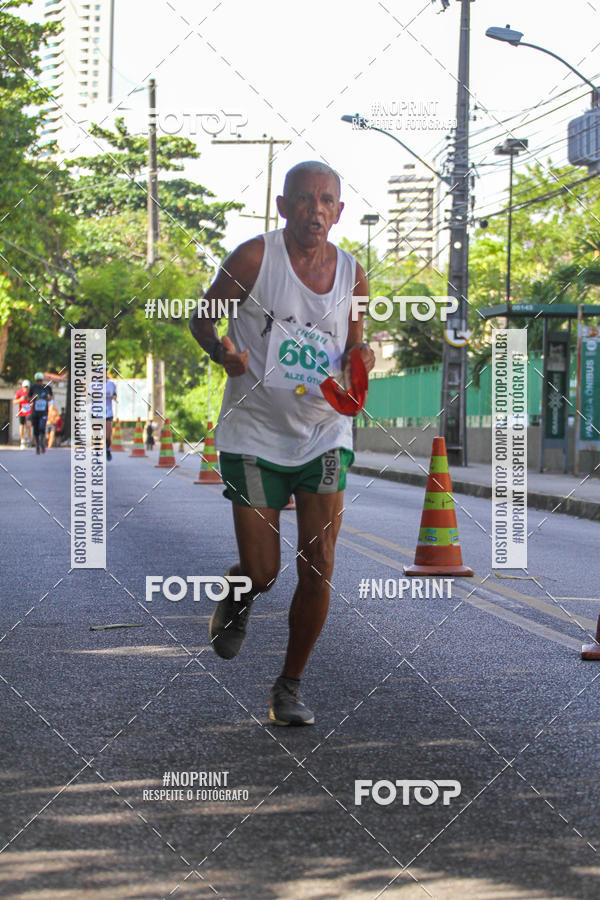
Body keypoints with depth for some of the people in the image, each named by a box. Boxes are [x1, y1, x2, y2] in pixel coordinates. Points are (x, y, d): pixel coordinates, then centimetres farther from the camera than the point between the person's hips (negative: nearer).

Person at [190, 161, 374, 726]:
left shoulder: (352, 275, 3)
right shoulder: (255, 258, -8)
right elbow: (202, 315, 1)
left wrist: (360, 356, -5)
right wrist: (221, 348, -20)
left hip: (324, 436, 3)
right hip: (255, 434, -2)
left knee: (318, 567, -6)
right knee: (261, 572, -3)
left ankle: (290, 687, 11)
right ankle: (237, 598, 36)